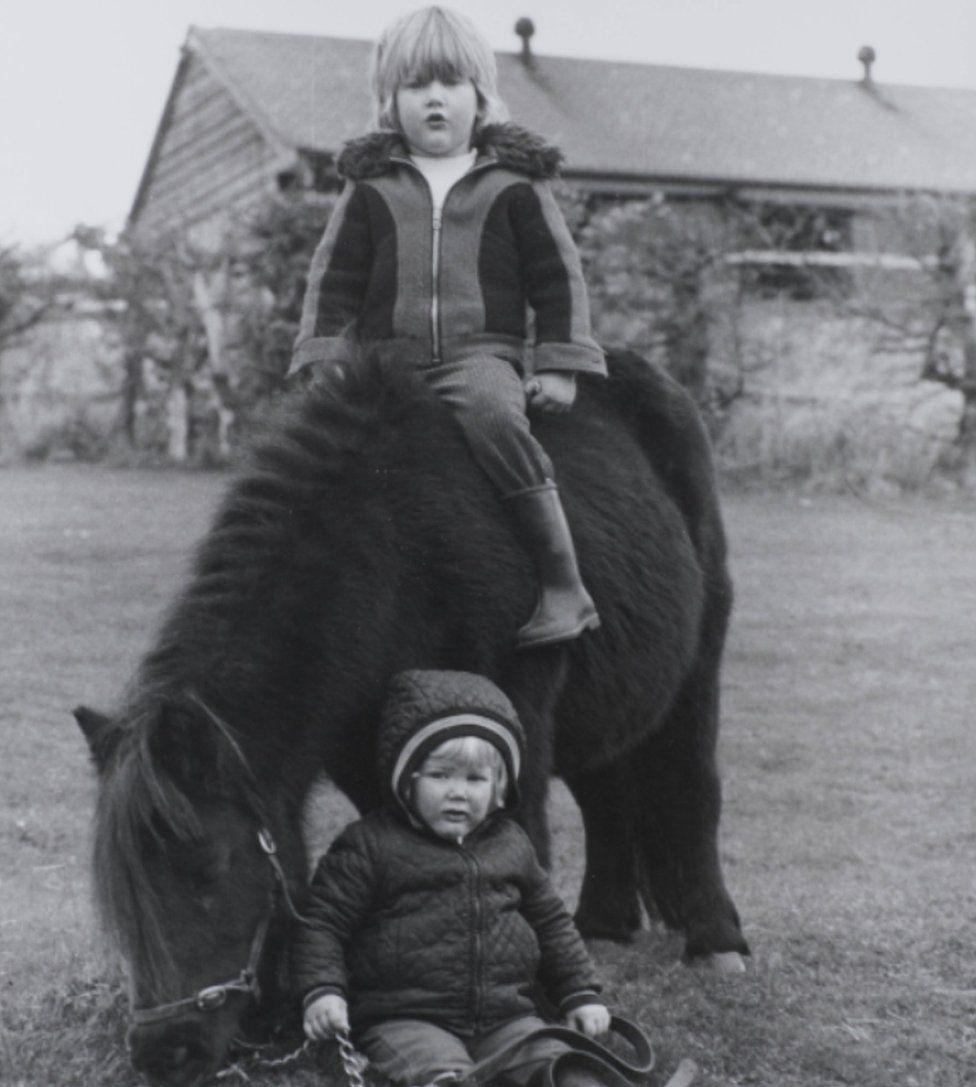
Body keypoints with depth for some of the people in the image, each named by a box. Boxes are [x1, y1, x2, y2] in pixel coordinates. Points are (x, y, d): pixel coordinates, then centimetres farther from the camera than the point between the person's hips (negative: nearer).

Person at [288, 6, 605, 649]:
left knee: (490, 413, -36)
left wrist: (558, 367, 2)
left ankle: (565, 586, -34)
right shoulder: (371, 187, 14)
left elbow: (559, 277, 10)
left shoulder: (514, 184, 10)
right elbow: (334, 281, 13)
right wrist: (321, 365, 1)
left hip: (482, 358, -3)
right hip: (385, 361, 3)